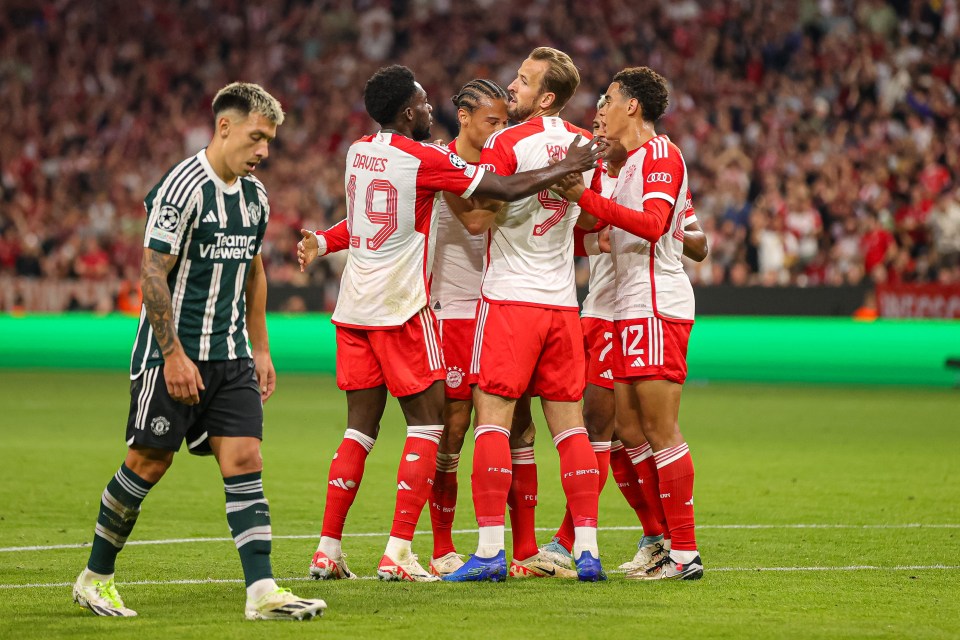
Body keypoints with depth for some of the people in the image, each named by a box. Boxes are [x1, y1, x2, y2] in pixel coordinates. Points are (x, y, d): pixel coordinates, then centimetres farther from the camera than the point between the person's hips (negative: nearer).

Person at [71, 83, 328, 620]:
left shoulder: (255, 196, 10)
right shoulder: (183, 188, -15)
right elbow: (153, 274, -16)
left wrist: (260, 350, 19)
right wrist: (173, 355, -19)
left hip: (230, 357, 7)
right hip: (174, 355, -6)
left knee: (245, 460, -5)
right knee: (149, 463, 1)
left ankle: (262, 591, -11)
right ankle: (96, 577, 17)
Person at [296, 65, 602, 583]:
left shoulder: (358, 152, 9)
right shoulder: (423, 159, -11)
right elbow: (507, 190, -9)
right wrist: (567, 168, 1)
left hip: (354, 306, 7)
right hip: (402, 307, -7)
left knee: (361, 426, 11)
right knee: (427, 424, 0)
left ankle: (328, 550, 7)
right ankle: (398, 552, -7)